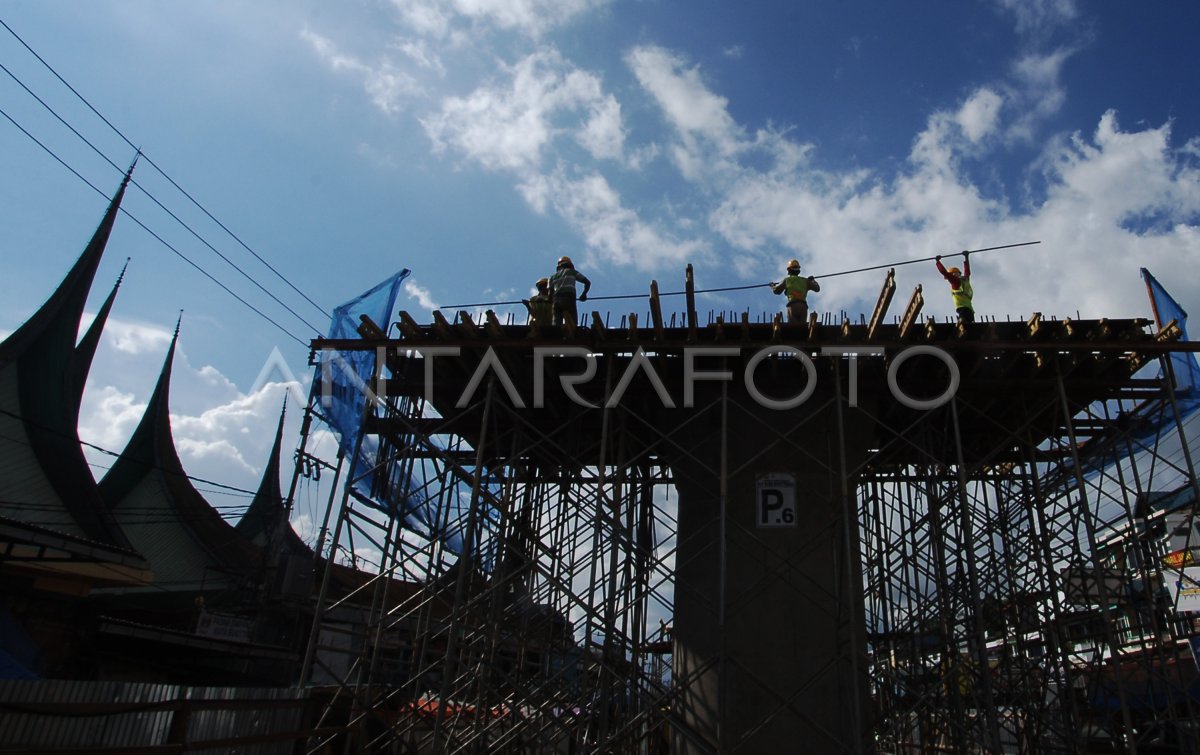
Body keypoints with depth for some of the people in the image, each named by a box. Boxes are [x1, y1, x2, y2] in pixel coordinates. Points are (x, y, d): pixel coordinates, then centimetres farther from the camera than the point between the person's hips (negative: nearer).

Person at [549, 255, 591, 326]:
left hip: (556, 300, 3)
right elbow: (587, 282, 17)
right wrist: (584, 294, 27)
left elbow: (550, 293, 15)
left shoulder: (553, 276, 26)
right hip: (569, 299, -3)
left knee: (556, 324, -2)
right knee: (573, 323, -8)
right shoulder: (572, 272, 20)